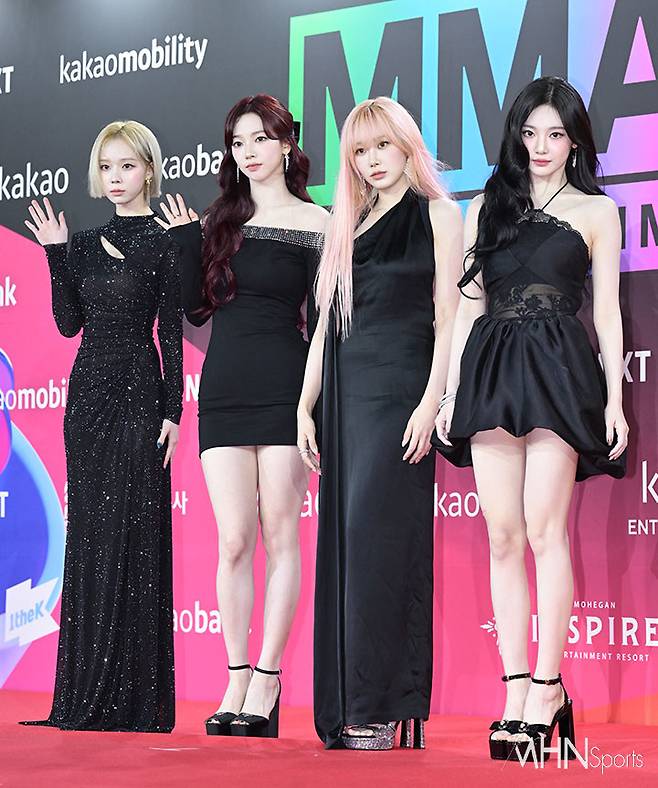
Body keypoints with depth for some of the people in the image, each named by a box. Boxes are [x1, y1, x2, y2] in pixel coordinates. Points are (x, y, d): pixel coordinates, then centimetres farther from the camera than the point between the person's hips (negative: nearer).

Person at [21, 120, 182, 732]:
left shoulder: (164, 244, -2)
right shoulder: (85, 244, 14)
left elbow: (172, 333, -5)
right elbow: (69, 322, 8)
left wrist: (172, 412, -10)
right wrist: (55, 255, 2)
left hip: (138, 395, -6)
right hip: (88, 392, 6)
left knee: (130, 539, -7)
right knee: (88, 538, 7)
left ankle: (134, 698, -2)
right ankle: (86, 696, 12)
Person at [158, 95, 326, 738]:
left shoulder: (313, 224, 2)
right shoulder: (219, 220, 14)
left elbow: (321, 318, -2)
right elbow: (195, 309, 10)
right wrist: (186, 240, 4)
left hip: (282, 389, -4)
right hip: (223, 389, 4)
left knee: (279, 537, -1)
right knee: (233, 541, 2)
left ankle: (266, 683, 2)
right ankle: (236, 679, 8)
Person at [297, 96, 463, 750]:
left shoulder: (437, 215, 4)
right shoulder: (349, 226, 20)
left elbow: (448, 316, -5)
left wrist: (431, 401, -15)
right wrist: (305, 409, 11)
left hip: (400, 390, -6)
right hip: (344, 394, 6)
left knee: (377, 540, -12)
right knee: (342, 544, 2)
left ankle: (381, 709, -11)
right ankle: (347, 709, 5)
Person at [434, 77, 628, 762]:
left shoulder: (596, 211, 11)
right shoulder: (485, 209, 18)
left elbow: (607, 312, 8)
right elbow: (467, 306, 16)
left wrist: (615, 399, -1)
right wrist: (450, 392, 8)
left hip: (558, 370, -3)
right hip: (489, 371, 3)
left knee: (543, 530, -12)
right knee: (504, 537, -1)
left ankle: (547, 685, -7)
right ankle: (517, 689, 1)